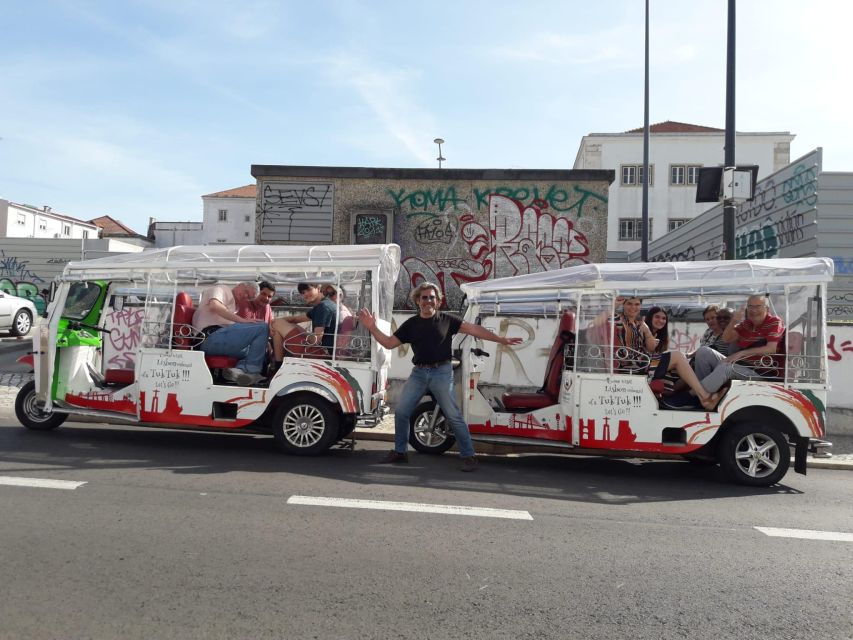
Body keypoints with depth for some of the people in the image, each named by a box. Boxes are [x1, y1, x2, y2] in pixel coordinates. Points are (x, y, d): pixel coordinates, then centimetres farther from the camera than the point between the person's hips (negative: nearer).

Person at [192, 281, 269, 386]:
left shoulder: (232, 307, 36)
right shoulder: (223, 289, 11)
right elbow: (214, 306, -11)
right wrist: (242, 320, -17)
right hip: (212, 337, -9)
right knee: (262, 327, -17)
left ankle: (239, 369, -16)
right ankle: (252, 371, -18)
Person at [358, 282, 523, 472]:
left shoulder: (447, 320, 2)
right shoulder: (411, 324, 10)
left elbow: (474, 329, -4)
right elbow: (389, 343, 9)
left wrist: (501, 340, -11)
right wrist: (372, 328, -3)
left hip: (442, 373, -3)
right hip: (418, 373, 4)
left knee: (454, 416, -3)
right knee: (401, 411, 3)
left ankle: (468, 456, 7)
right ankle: (400, 452, 21)